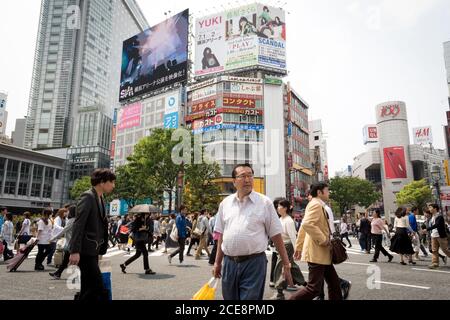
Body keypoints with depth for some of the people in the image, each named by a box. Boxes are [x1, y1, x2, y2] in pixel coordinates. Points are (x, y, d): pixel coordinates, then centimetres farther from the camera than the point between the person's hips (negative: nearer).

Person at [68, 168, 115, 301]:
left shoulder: (101, 199, 14)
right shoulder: (88, 197, -12)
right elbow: (78, 225, -18)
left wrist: (101, 250, 16)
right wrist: (75, 251, -23)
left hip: (93, 251, 9)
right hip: (85, 251, -9)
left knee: (89, 289, 13)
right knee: (99, 289, -8)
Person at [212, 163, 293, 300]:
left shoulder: (264, 202, -4)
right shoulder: (225, 203, 6)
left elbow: (276, 235, -3)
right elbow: (221, 235, 12)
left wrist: (286, 264, -3)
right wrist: (217, 262, 13)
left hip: (254, 262, -3)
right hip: (229, 262, 4)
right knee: (229, 297, 17)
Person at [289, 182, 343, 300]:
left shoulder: (316, 205, 17)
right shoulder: (316, 204, -14)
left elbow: (303, 227, 19)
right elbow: (307, 224, -30)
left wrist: (299, 247, 19)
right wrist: (324, 240, -22)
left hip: (322, 253, 10)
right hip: (317, 253, -10)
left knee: (334, 283, 15)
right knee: (314, 288, -6)